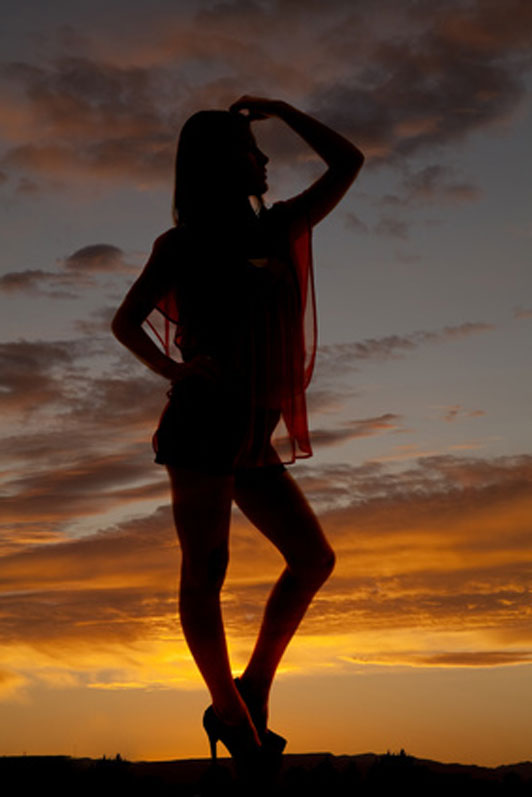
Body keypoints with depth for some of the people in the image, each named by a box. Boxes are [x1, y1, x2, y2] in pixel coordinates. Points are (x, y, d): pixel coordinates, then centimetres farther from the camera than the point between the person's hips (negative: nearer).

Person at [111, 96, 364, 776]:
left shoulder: (277, 230, 18)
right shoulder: (184, 244, 4)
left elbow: (348, 163, 22)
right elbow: (126, 322, 3)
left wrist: (279, 109, 18)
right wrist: (175, 370, -13)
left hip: (254, 434, 7)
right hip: (205, 420, -6)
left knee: (313, 558, 2)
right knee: (204, 569, -6)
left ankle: (252, 694, 9)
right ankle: (231, 714, 3)